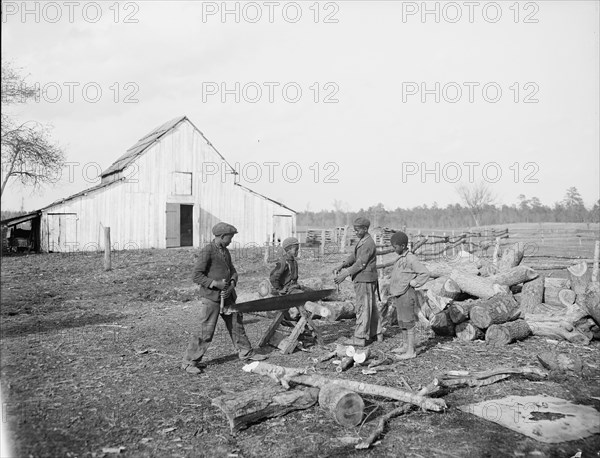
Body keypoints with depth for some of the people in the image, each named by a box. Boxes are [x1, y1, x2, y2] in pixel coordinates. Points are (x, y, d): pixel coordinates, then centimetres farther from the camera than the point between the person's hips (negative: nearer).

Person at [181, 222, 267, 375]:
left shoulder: (225, 251, 12)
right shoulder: (207, 251, -14)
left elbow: (232, 271, 13)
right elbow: (197, 276, -17)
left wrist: (231, 285, -6)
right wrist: (216, 284, -21)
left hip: (227, 295, 8)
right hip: (210, 297, -8)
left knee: (236, 323, 16)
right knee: (205, 331, -6)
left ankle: (246, 352, 32)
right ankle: (189, 362, 6)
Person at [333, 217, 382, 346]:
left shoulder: (368, 243, -17)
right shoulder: (361, 241, 15)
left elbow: (360, 263, -22)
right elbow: (353, 257, 12)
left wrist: (344, 275, -24)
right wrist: (340, 267, -2)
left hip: (365, 279, -10)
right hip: (363, 278, 10)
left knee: (363, 307, -6)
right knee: (371, 306, 15)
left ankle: (360, 338, -2)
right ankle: (376, 333, 25)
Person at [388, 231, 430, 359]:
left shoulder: (411, 259, -15)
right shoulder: (401, 258, 12)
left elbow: (425, 273, -16)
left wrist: (414, 283, -13)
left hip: (406, 294, -9)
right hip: (398, 294, 9)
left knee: (408, 322, -3)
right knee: (401, 321, 18)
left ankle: (411, 351, 4)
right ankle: (404, 346, 31)